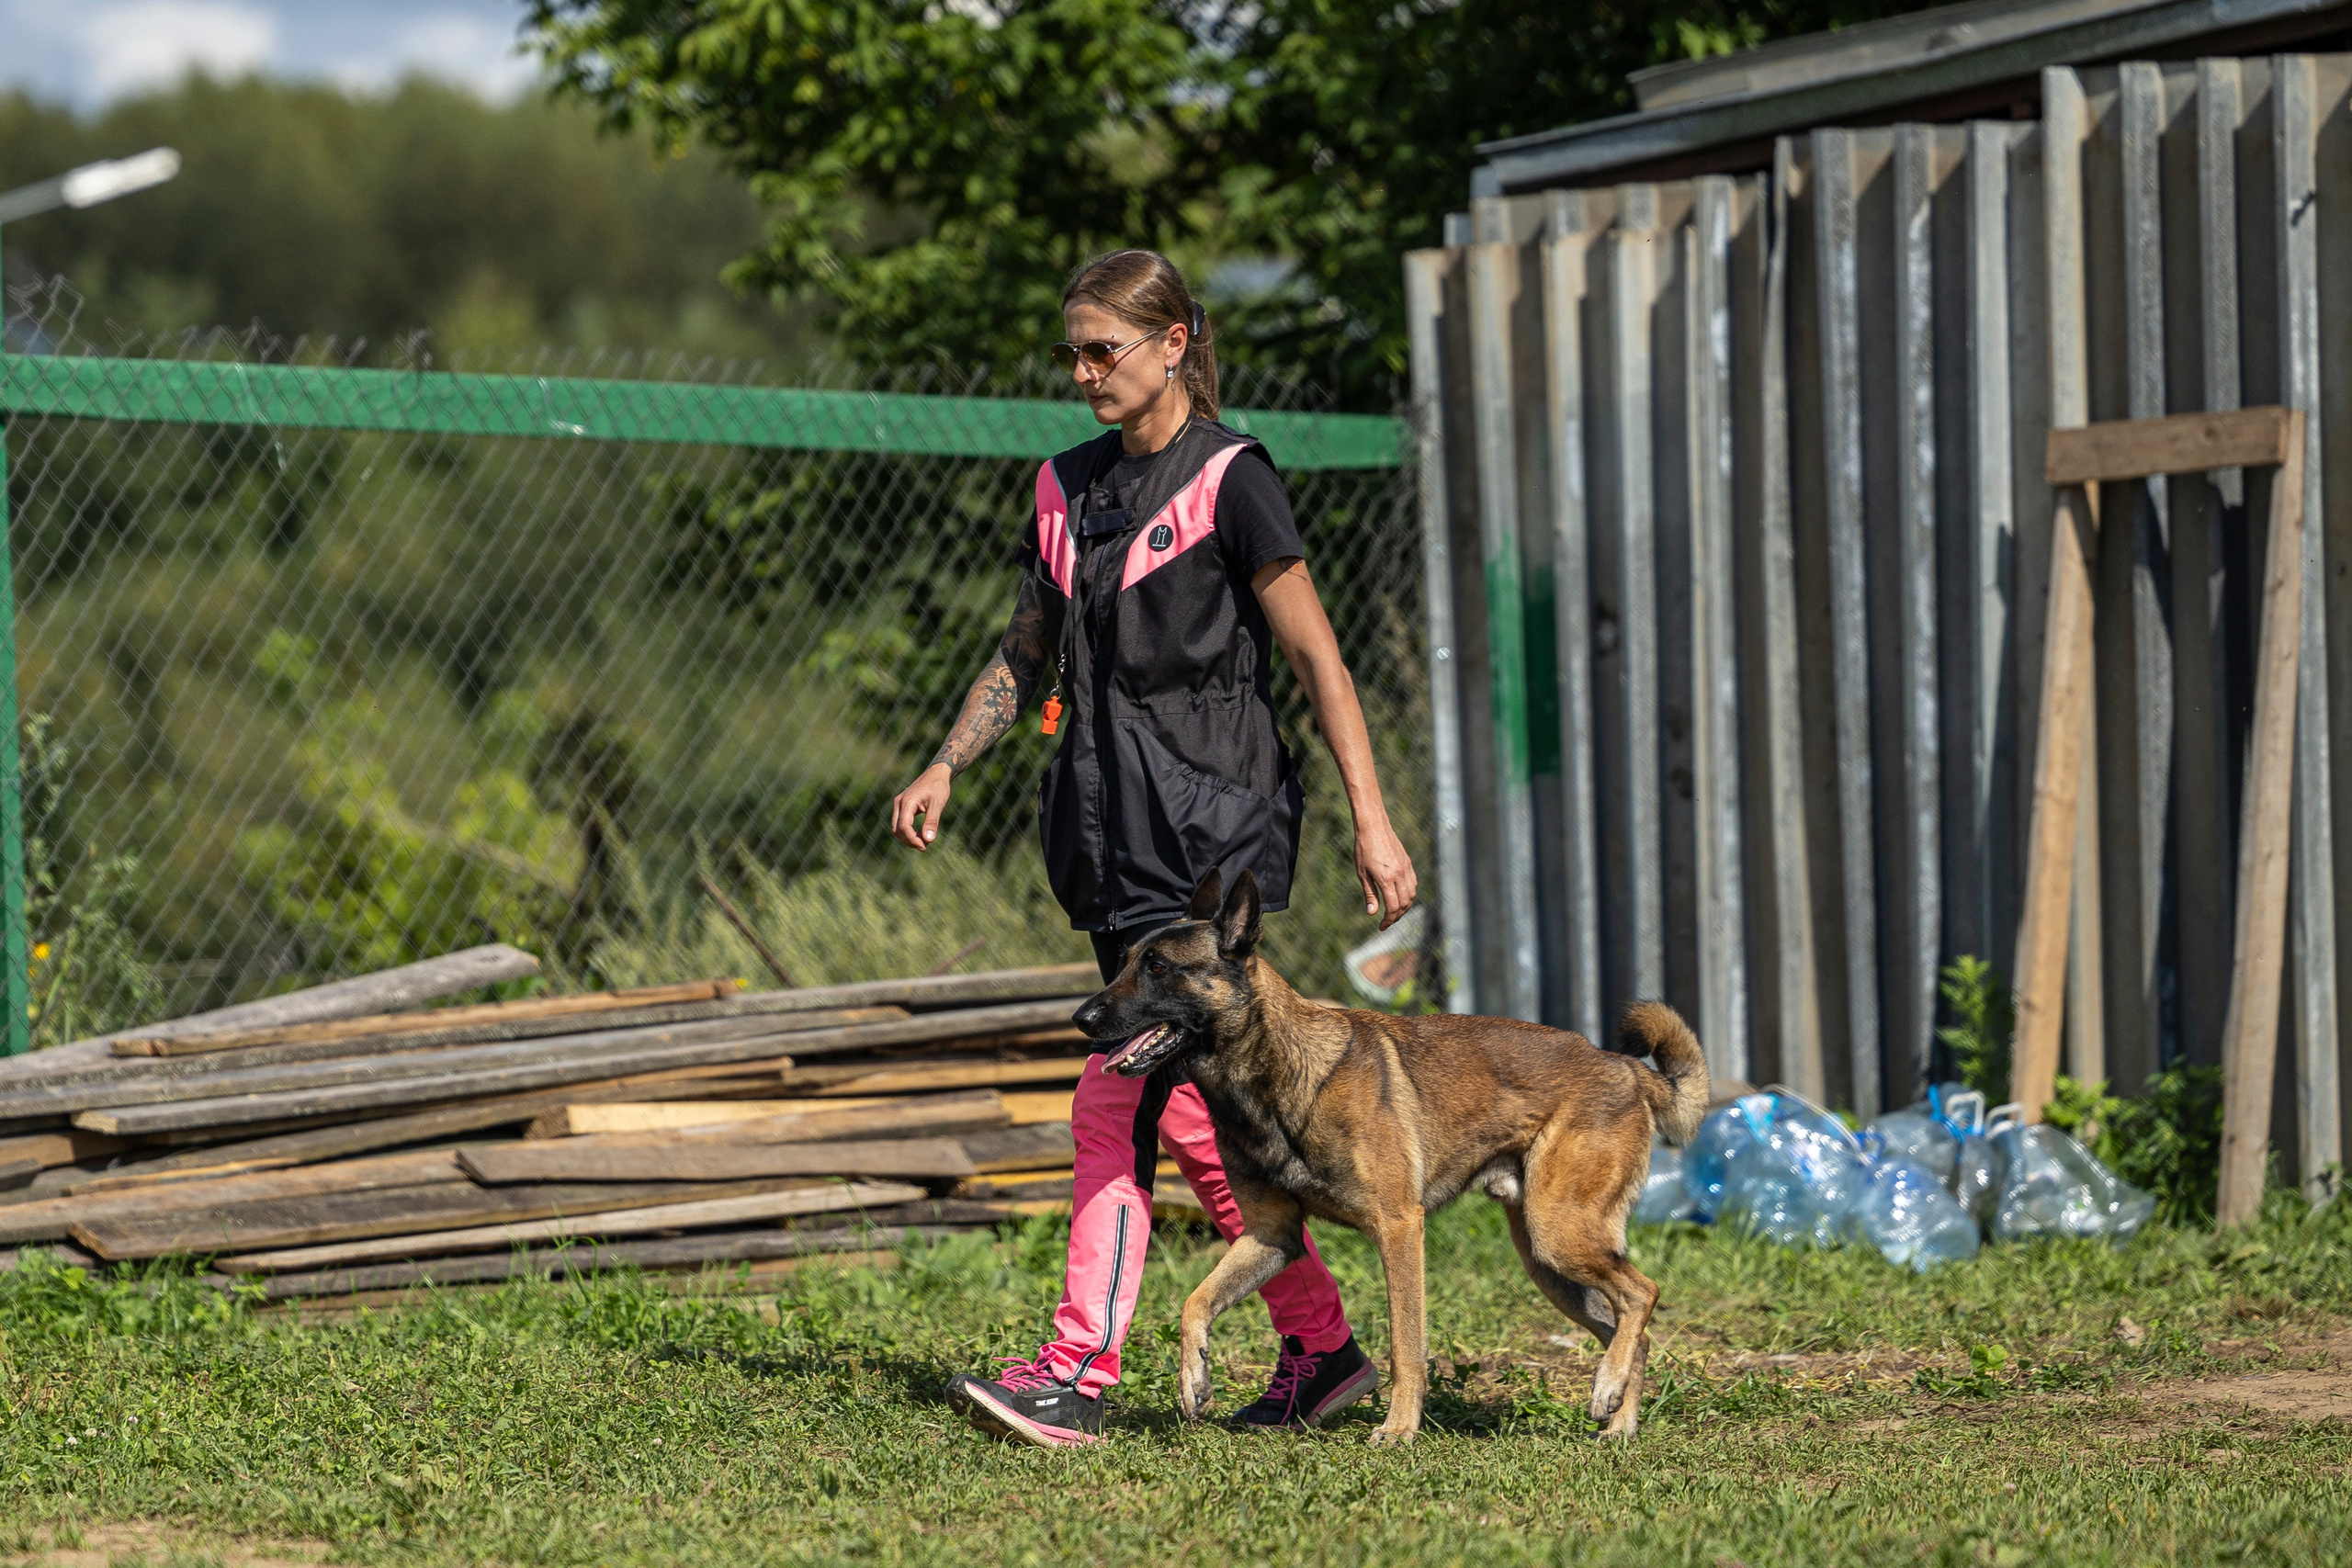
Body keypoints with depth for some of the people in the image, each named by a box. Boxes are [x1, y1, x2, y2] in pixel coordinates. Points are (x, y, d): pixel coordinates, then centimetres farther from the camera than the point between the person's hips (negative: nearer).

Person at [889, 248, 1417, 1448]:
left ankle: (1078, 1374, -10)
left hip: (1206, 821, -8)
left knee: (1122, 1092, -13)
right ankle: (1320, 1348, 14)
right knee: (1183, 1104, 7)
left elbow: (1316, 659, -8)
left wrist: (1371, 820, -13)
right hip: (1110, 827, 8)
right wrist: (945, 767, 8)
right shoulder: (1067, 487, 13)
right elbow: (1026, 653, 22)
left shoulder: (1228, 482, -7)